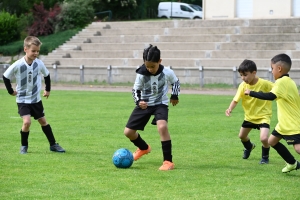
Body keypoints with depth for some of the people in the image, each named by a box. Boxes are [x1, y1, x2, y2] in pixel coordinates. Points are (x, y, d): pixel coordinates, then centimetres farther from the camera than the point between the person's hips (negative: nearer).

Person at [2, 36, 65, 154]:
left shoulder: (39, 63, -9)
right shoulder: (17, 65, -20)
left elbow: (47, 75, 11)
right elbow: (5, 77, -6)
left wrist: (48, 90, 14)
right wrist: (11, 91, -3)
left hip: (36, 99, 4)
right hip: (23, 100, -4)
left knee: (43, 121, 13)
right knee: (27, 122, -20)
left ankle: (53, 145, 25)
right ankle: (24, 146, 0)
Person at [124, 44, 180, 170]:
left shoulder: (167, 73, -18)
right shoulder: (141, 75, -18)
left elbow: (176, 82, 5)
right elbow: (135, 90, -4)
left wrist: (174, 96, -3)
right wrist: (138, 101, -22)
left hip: (160, 104, -3)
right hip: (144, 104, 3)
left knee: (162, 126, -33)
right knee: (128, 132, 3)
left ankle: (168, 161, -24)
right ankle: (144, 148, 38)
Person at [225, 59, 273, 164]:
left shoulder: (265, 84, -25)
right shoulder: (243, 86, -16)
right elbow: (235, 100, -22)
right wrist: (230, 109, -40)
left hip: (263, 116, -5)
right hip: (249, 116, 5)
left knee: (264, 138, -23)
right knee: (242, 136, 21)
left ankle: (265, 156, 8)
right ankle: (249, 147, 57)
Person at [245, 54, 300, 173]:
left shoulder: (282, 82, -20)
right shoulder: (288, 81, 11)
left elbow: (271, 96, -32)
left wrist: (251, 93, -24)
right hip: (285, 123, 11)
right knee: (272, 141, 17)